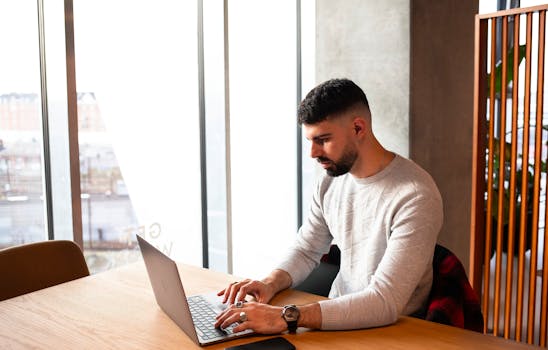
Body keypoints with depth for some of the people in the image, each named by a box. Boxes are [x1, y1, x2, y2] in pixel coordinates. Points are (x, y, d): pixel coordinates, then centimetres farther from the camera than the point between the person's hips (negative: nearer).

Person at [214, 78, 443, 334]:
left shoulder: (414, 197, -22)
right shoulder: (330, 181, 0)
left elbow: (385, 303, -28)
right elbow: (306, 251, 10)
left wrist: (287, 317, -36)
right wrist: (271, 284, -11)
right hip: (338, 315, 6)